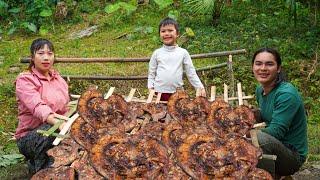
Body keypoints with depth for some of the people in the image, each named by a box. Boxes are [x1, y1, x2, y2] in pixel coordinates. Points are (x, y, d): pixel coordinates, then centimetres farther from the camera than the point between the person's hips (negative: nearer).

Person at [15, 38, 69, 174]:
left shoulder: (58, 79, 12)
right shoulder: (25, 80, -9)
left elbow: (65, 110, 11)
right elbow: (38, 107, -28)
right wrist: (57, 123, -46)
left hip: (56, 129, 7)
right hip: (28, 137, -7)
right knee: (50, 130, -37)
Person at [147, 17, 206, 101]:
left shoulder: (183, 53, 2)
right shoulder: (157, 53, 5)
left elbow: (191, 73, 4)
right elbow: (151, 73, 11)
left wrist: (200, 88, -2)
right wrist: (150, 88, -1)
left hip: (177, 92, 0)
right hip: (160, 92, 1)